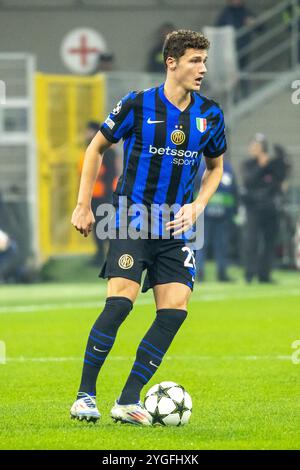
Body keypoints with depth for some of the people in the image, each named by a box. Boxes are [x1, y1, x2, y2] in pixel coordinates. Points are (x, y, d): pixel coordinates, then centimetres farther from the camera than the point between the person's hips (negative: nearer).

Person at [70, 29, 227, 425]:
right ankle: (85, 395, -5)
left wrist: (197, 206, 3)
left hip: (175, 228, 4)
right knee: (119, 303, -17)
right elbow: (97, 147, 6)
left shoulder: (210, 115, 3)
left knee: (175, 310, -8)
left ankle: (128, 401, 0)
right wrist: (83, 205, 3)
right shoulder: (137, 105, -7)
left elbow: (215, 166, 20)